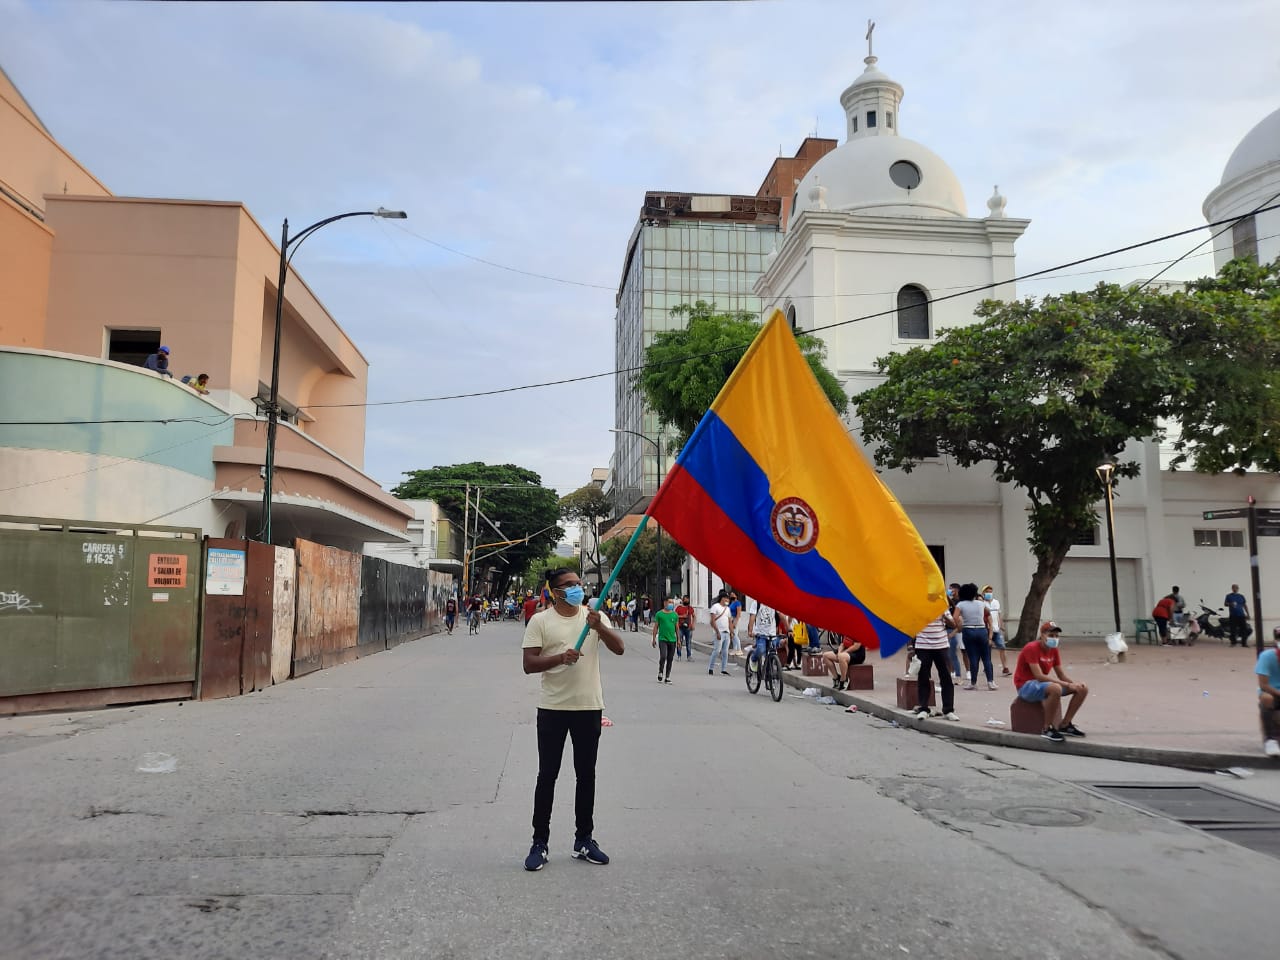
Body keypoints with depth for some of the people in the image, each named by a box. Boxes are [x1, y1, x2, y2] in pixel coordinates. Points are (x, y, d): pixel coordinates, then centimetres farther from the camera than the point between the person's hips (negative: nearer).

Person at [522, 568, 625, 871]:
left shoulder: (593, 616, 3)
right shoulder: (540, 621, -4)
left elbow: (619, 648, -6)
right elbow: (529, 664, -9)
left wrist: (599, 626, -22)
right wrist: (560, 657, -24)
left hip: (589, 707, 3)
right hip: (552, 709, -2)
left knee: (586, 775, 11)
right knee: (547, 776, 5)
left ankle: (584, 840, 25)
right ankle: (540, 842, 17)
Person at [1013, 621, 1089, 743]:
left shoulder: (1054, 650, 7)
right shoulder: (1031, 648, -19)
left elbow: (1061, 675, 7)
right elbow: (1039, 676, -26)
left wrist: (1074, 684, -15)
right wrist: (1067, 685, -28)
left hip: (1043, 684, 9)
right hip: (1026, 686, -9)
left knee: (1083, 689, -1)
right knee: (1056, 689, -40)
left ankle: (1065, 725, 8)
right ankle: (1048, 729, -24)